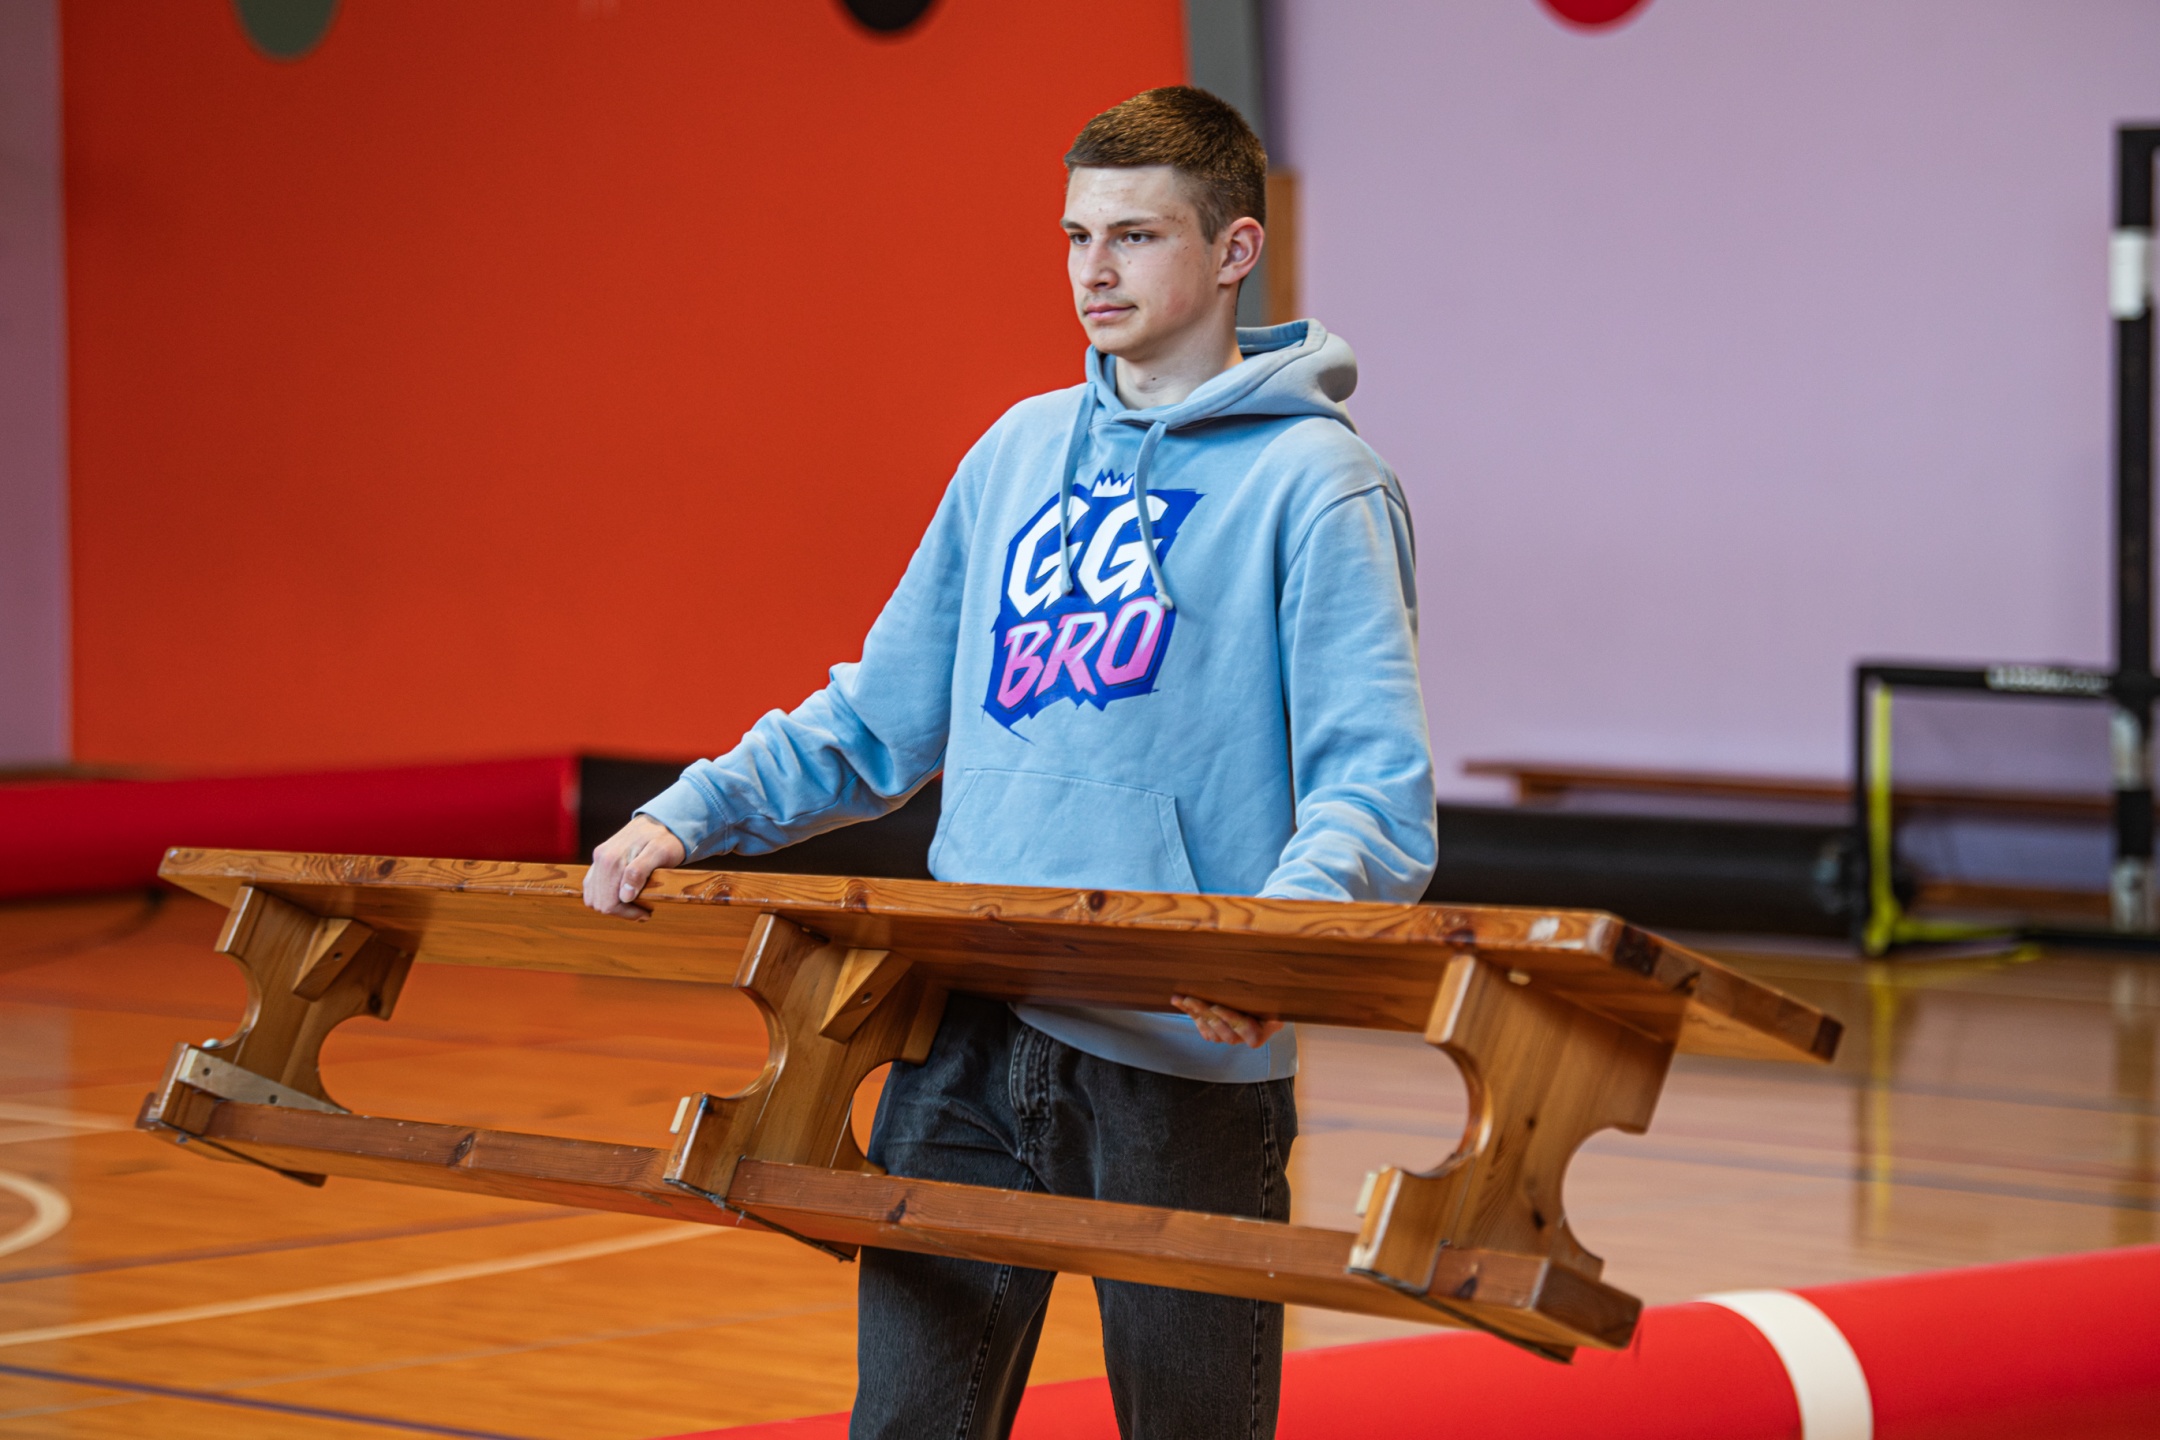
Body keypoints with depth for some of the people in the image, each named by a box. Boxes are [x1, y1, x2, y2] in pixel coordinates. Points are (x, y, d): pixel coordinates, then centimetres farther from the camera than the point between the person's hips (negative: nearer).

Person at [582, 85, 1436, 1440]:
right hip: (968, 1037, 5)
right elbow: (876, 721, 22)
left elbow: (1377, 794, -14)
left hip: (1181, 1058, -5)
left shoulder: (1313, 480, -5)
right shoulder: (1019, 453, 14)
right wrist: (687, 818, 9)